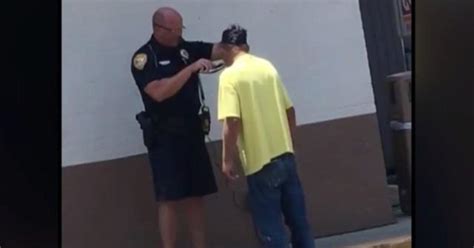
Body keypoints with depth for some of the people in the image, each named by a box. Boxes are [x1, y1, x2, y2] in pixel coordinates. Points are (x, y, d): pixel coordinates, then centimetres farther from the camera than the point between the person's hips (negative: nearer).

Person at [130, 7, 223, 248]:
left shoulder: (186, 48, 8)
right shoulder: (144, 57, -9)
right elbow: (159, 92, -22)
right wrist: (191, 68, -23)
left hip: (192, 131, 6)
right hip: (164, 136, -6)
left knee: (196, 195, 9)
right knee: (169, 198, -5)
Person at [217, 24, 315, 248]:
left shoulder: (230, 75, -10)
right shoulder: (267, 66, 9)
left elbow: (232, 121, -19)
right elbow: (289, 110, 12)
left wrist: (227, 159, -10)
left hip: (260, 162, -6)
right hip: (286, 156, 6)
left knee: (270, 227, 3)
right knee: (298, 219, 16)